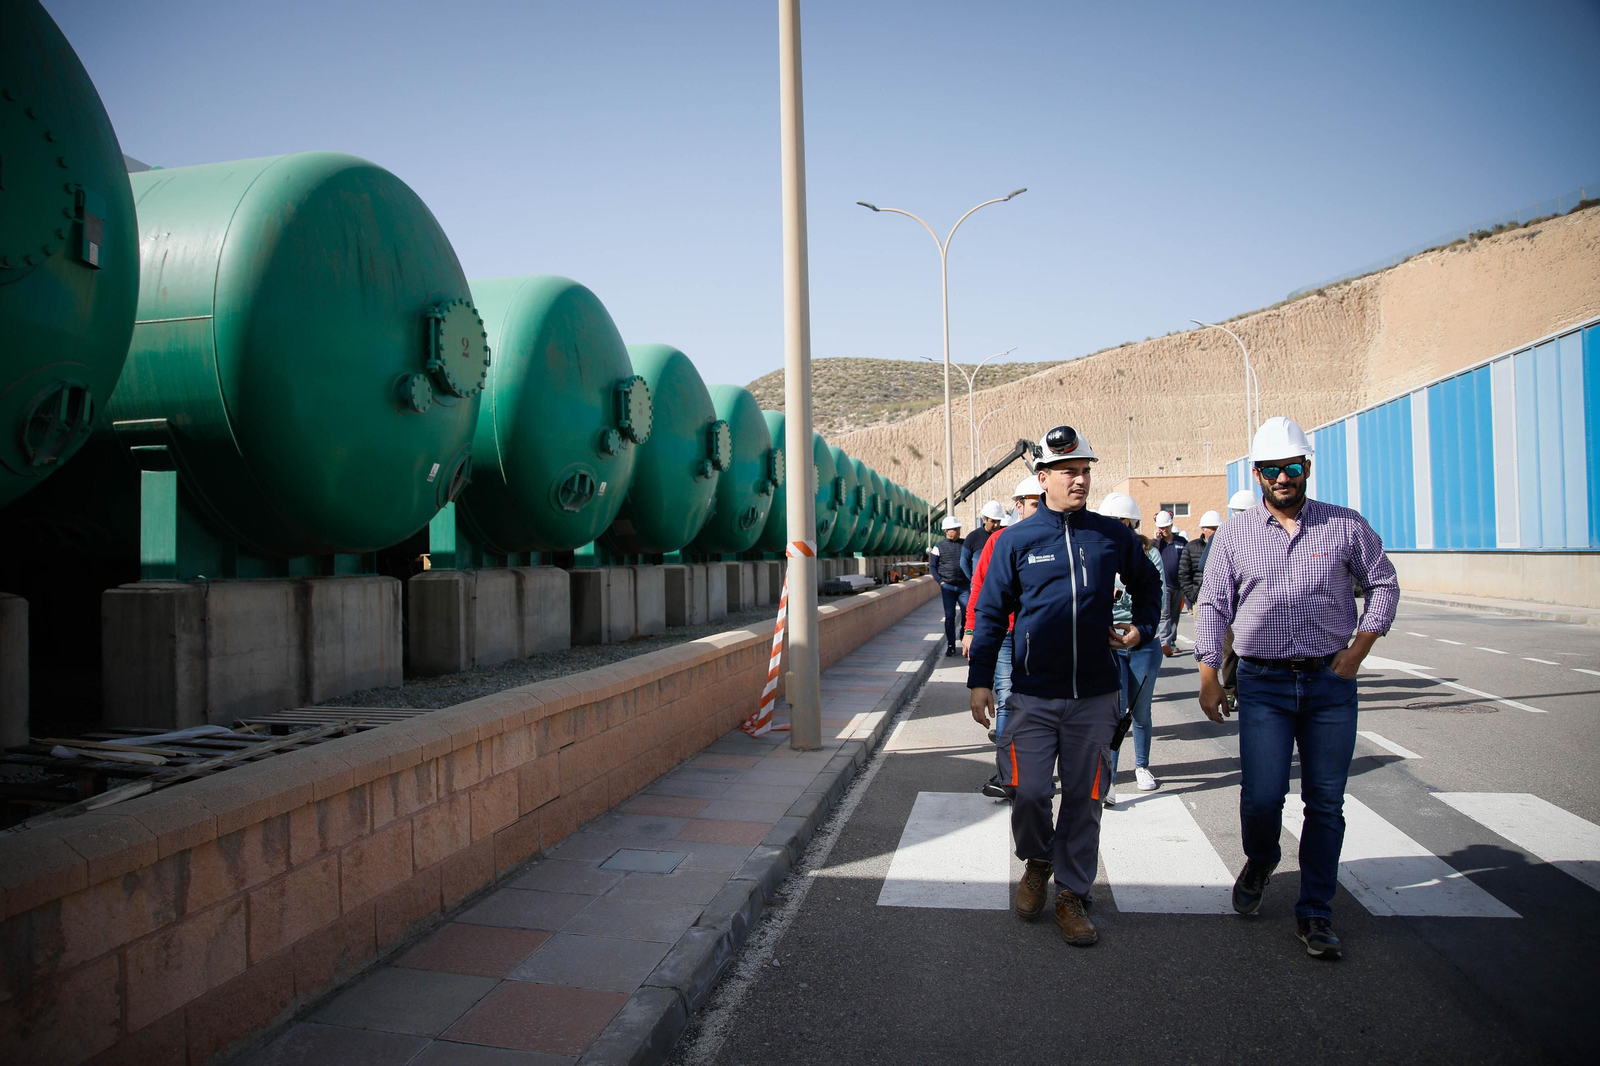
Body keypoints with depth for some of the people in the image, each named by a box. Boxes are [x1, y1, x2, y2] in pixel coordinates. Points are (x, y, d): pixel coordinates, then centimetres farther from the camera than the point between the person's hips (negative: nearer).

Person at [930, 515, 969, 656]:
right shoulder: (939, 547, 3)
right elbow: (933, 566, 5)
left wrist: (971, 579, 0)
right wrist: (940, 581, -5)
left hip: (964, 586, 1)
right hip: (947, 587, -1)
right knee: (949, 617, 2)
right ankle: (950, 646, 10)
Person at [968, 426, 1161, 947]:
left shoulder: (1111, 535, 5)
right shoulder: (1015, 541, -1)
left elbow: (1148, 583, 24)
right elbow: (990, 613, 2)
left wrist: (1142, 628, 11)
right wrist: (980, 679, -1)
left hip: (1095, 695, 2)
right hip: (1033, 696, -1)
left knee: (1083, 799, 8)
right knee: (1030, 793, -1)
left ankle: (1071, 895, 22)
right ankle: (1037, 864, 29)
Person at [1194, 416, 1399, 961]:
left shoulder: (1346, 526, 4)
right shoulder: (1234, 534, 3)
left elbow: (1384, 584, 12)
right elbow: (1212, 606, 5)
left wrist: (1359, 648, 1)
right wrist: (1208, 676, -2)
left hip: (1331, 682, 1)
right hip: (1263, 684, -1)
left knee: (1325, 802, 4)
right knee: (1261, 796, -7)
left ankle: (1315, 915, 18)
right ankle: (1260, 863, 27)